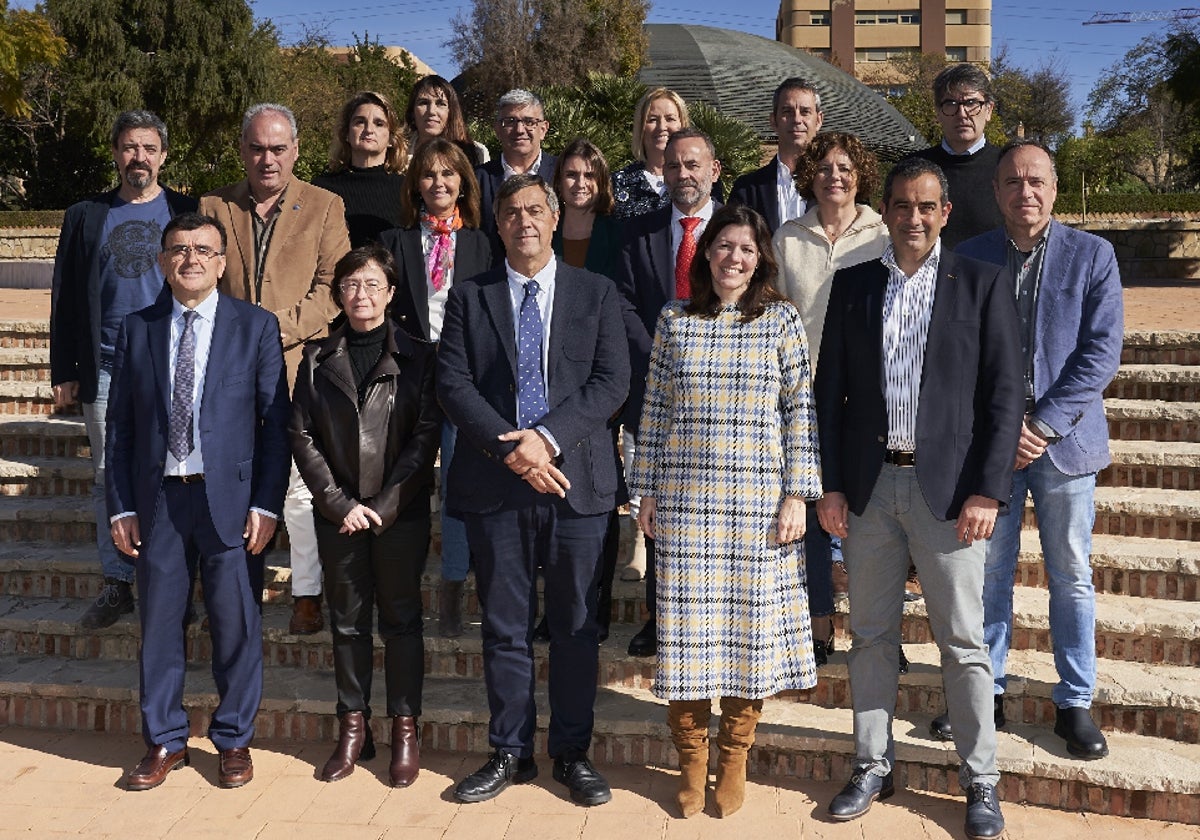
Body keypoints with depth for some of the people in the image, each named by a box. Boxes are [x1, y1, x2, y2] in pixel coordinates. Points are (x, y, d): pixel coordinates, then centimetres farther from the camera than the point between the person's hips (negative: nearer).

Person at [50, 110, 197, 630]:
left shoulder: (188, 213, 6)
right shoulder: (86, 217, 11)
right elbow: (65, 298, 11)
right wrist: (63, 372, 6)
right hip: (106, 371, 2)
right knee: (108, 479, 6)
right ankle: (117, 584, 16)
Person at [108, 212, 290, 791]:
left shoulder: (256, 326, 1)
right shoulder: (136, 330, 8)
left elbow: (276, 422, -2)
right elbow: (119, 425, 8)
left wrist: (267, 503, -8)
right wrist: (121, 506, 2)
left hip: (230, 498, -2)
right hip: (157, 500, 2)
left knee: (236, 625, 6)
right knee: (159, 624, 10)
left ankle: (233, 740, 23)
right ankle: (164, 741, 27)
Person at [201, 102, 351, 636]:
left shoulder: (325, 207, 7)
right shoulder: (213, 207, 13)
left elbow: (332, 285, -1)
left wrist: (279, 329, -12)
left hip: (298, 365, -2)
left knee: (300, 483, -2)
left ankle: (307, 595, 10)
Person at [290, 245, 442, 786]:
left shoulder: (418, 357, 0)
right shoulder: (318, 358, 6)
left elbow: (426, 438, -6)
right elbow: (301, 436, 2)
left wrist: (384, 506, -12)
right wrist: (340, 502, -8)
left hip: (401, 513, -2)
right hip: (338, 514, 2)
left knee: (401, 619, 6)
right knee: (347, 621, 10)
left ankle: (404, 729, 16)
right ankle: (353, 728, 21)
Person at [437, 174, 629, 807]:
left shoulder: (596, 293, 7)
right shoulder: (469, 298, 8)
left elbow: (612, 381, -3)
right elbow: (452, 384, -1)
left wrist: (547, 437, -15)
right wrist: (510, 448, -14)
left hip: (575, 479, 0)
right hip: (494, 484, 1)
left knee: (575, 626, 7)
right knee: (504, 628, 9)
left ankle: (572, 753, 21)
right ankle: (509, 753, 22)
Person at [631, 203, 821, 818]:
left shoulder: (781, 319, 3)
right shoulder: (675, 320, 7)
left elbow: (801, 411, 0)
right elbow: (654, 410, 9)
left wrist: (796, 495, -5)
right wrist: (647, 491, 6)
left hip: (759, 500, -1)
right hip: (684, 499, 1)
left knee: (752, 621, 5)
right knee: (687, 623, 4)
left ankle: (734, 757, 22)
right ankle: (692, 758, 20)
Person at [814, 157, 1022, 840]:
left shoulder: (982, 283, 2)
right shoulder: (853, 284, 8)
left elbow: (1004, 394, -2)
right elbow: (831, 390, 8)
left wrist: (987, 491, -10)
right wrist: (829, 485, 2)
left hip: (948, 488, -2)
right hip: (868, 486, 3)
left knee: (964, 640, 4)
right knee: (872, 635, 11)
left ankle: (981, 782, 18)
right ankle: (874, 767, 24)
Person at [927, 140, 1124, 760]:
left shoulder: (1092, 255, 0)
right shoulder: (968, 259, 2)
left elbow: (1101, 353, -6)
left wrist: (1045, 423, -15)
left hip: (1065, 440, 0)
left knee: (1071, 578, 9)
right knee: (987, 573, 9)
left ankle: (1074, 703, 23)